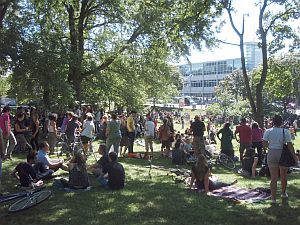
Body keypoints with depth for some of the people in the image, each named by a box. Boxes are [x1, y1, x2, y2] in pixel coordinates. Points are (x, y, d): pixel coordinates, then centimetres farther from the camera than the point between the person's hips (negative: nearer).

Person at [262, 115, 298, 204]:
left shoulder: (268, 132, -5)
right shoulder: (286, 131, -8)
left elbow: (264, 145, -6)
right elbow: (290, 145, -9)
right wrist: (294, 156, -1)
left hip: (272, 154, 0)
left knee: (273, 177, 7)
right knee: (284, 175, 22)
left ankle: (273, 198, 8)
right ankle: (283, 193, 39)